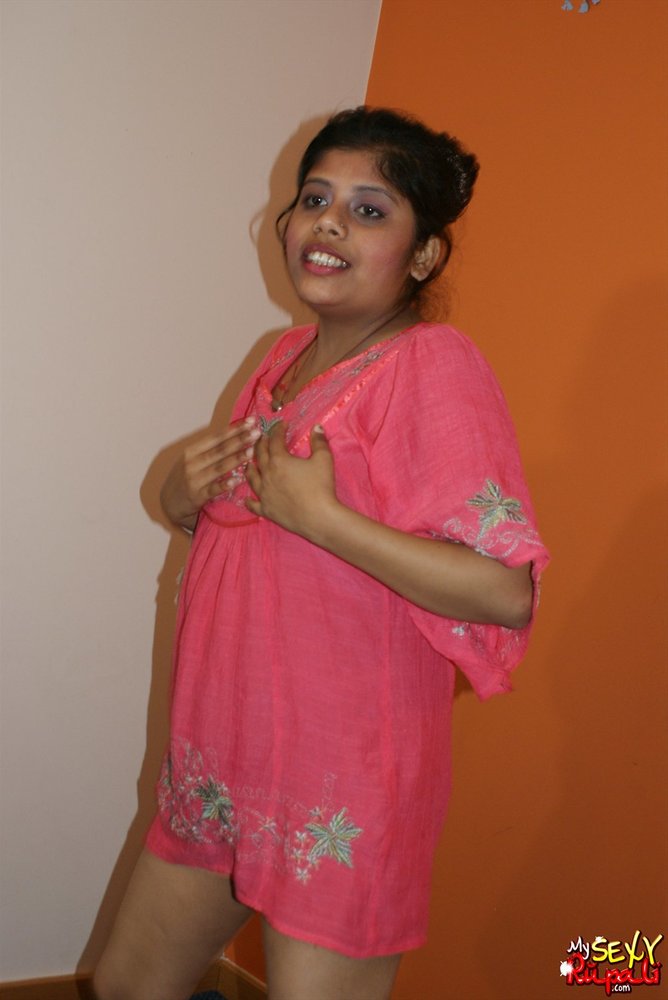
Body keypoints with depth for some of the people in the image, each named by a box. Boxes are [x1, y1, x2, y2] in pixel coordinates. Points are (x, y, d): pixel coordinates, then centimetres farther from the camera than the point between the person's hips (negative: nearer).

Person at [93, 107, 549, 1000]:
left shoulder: (434, 368, -16)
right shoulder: (287, 356, 9)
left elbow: (507, 592, -25)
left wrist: (321, 516, -24)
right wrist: (186, 496, 0)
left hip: (342, 780, -8)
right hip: (223, 757, 8)